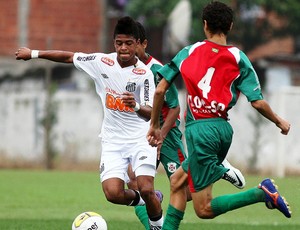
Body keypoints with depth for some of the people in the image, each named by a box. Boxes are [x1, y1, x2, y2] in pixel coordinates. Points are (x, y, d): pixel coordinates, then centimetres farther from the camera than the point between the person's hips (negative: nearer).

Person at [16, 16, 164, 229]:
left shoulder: (144, 73, -15)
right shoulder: (102, 62, -5)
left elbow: (149, 113, -19)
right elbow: (69, 56, 9)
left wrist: (136, 106, -42)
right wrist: (33, 53, 13)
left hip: (140, 138, -3)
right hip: (113, 140, 3)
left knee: (146, 189, -20)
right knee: (113, 193, -15)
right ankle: (139, 199, 19)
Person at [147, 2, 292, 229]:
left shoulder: (189, 52, 2)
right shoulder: (239, 58, 2)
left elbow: (160, 90, 2)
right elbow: (258, 102, -4)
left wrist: (155, 125, 16)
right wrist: (280, 122, 14)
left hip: (199, 130, -4)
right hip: (223, 129, 4)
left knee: (204, 209, -3)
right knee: (177, 181, 23)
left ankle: (262, 193, -20)